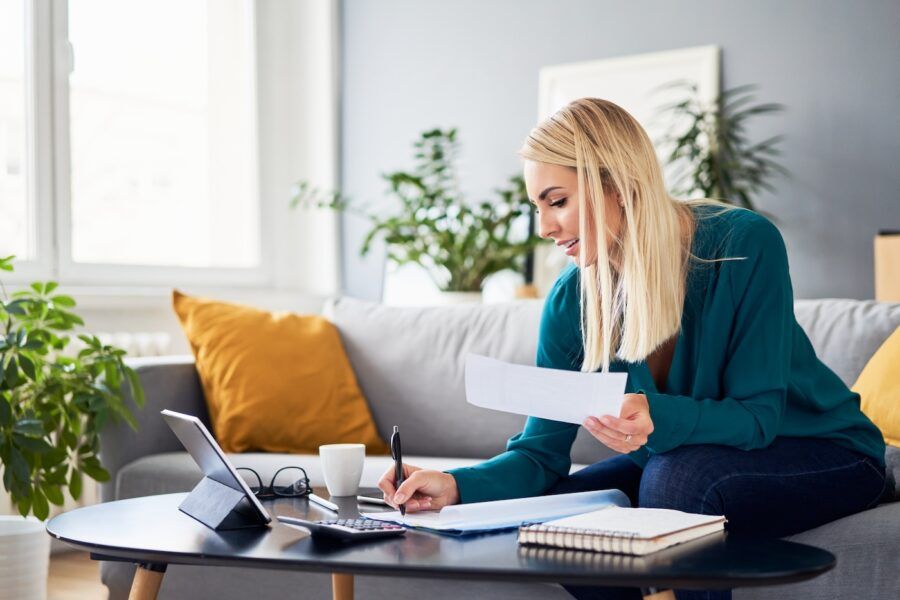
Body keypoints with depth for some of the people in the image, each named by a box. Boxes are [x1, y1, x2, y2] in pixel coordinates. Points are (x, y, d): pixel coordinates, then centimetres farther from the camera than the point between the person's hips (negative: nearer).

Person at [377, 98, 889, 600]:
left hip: (824, 452, -5)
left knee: (678, 478, -34)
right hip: (679, 460, 5)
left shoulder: (744, 243, -24)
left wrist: (657, 418, -44)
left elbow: (758, 415, -24)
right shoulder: (572, 301, -10)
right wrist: (457, 485, -29)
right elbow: (541, 453, -9)